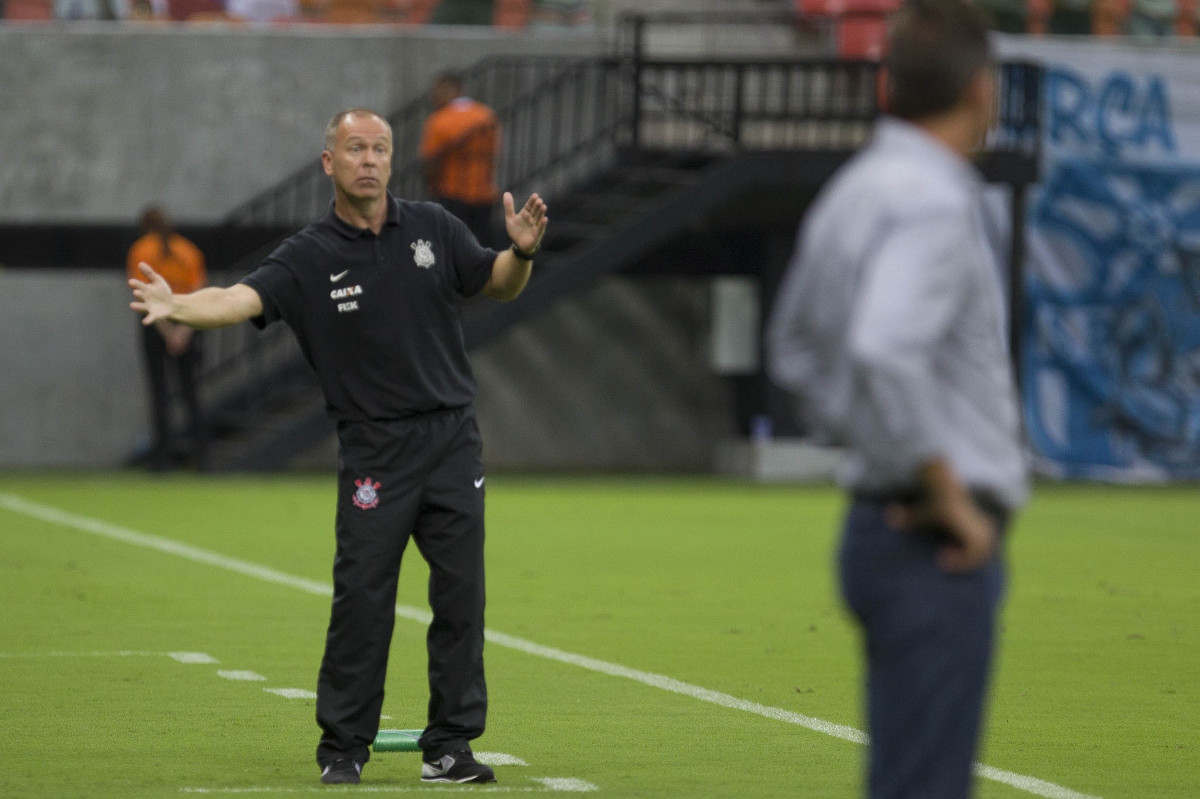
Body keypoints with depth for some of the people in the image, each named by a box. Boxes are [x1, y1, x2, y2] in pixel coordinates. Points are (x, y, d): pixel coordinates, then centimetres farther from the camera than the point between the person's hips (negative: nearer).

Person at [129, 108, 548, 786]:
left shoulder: (433, 228, 5)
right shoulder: (310, 257, -4)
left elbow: (498, 285, 16)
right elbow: (241, 298, -19)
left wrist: (522, 252, -6)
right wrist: (176, 305, -38)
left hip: (453, 441, 3)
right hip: (373, 449, -3)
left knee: (461, 596, 1)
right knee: (362, 597, -8)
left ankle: (450, 748, 8)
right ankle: (344, 748, 2)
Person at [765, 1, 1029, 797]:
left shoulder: (853, 192, 14)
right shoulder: (932, 202, -17)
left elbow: (796, 349, 27)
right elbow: (883, 351, -31)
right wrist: (947, 493, -21)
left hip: (883, 525, 10)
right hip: (940, 551, -10)